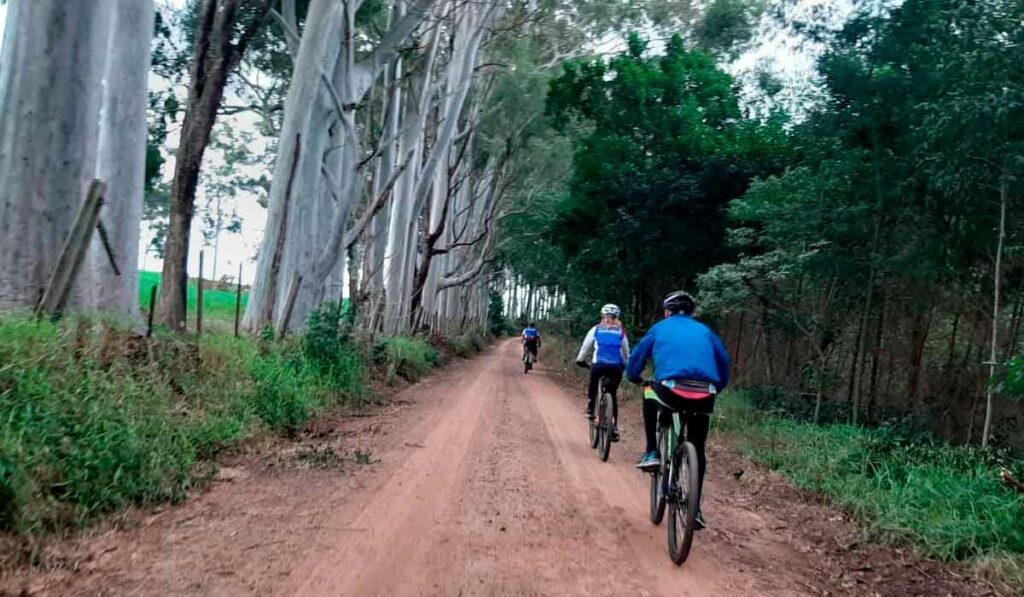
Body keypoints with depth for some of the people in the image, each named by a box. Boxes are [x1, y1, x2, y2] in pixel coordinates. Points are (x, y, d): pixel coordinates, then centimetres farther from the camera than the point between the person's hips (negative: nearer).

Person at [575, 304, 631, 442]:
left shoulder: (596, 329, 12)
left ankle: (590, 409, 15)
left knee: (593, 385, 29)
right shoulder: (621, 332, 15)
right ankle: (614, 427, 5)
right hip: (616, 367, 1)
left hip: (599, 365, -1)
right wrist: (625, 365, 34)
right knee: (613, 395, 14)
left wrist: (580, 360, 27)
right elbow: (626, 352, 19)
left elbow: (585, 346, 14)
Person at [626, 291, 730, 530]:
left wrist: (635, 378, 43)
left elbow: (636, 358, 25)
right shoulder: (704, 331, 26)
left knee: (650, 396, 33)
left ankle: (651, 453, 24)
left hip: (671, 390, -2)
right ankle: (695, 507, 17)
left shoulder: (660, 328, 21)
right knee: (697, 449, 20)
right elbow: (724, 362, 23)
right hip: (704, 396, 2)